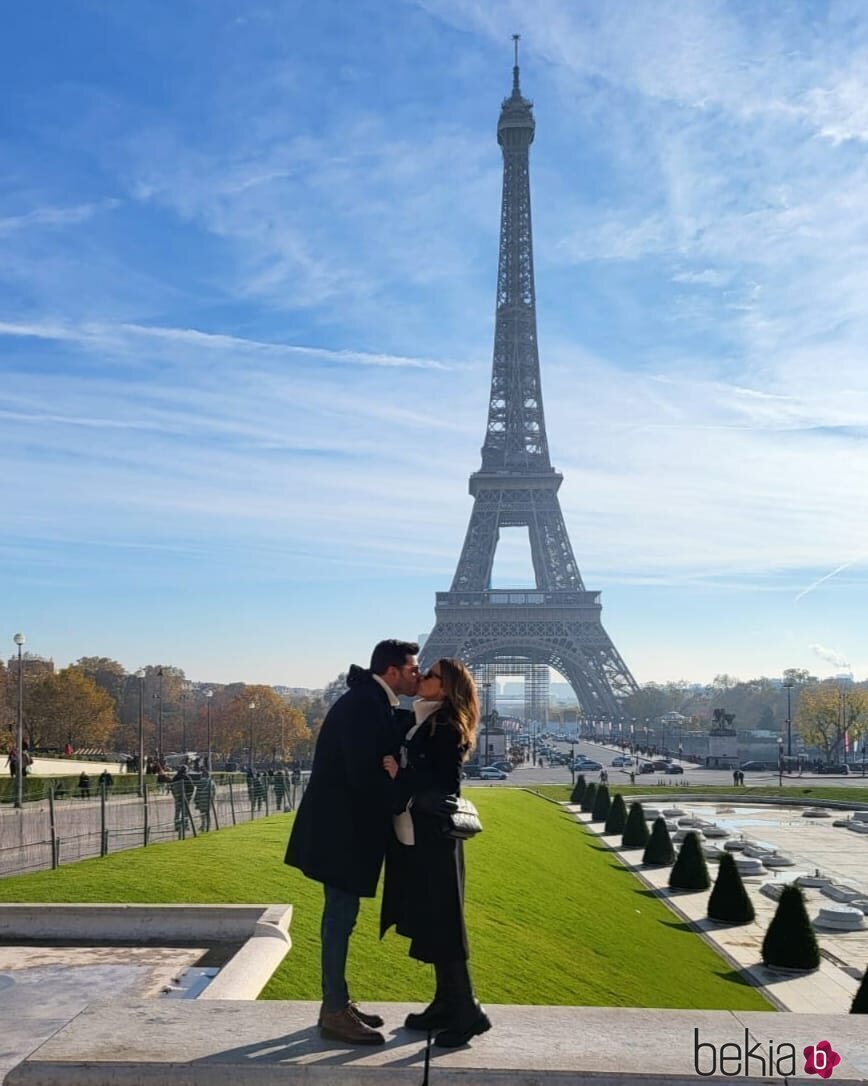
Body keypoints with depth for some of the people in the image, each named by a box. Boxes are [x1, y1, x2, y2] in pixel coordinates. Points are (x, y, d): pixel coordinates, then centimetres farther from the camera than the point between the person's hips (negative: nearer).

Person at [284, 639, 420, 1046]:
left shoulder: (372, 702, 12)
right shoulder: (365, 705, -20)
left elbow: (382, 759, 12)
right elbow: (362, 775, -25)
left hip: (343, 827, 10)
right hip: (341, 828, -10)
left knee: (339, 914, 16)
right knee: (340, 916, -3)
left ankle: (337, 1002, 27)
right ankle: (334, 1013, 7)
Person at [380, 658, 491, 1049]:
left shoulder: (447, 729, -14)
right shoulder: (418, 722, 10)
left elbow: (446, 787, -19)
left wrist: (402, 775, -25)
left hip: (433, 837, -9)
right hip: (416, 835, 9)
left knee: (439, 923, -4)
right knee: (428, 922, 14)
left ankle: (467, 1011, 4)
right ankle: (446, 1003, 23)